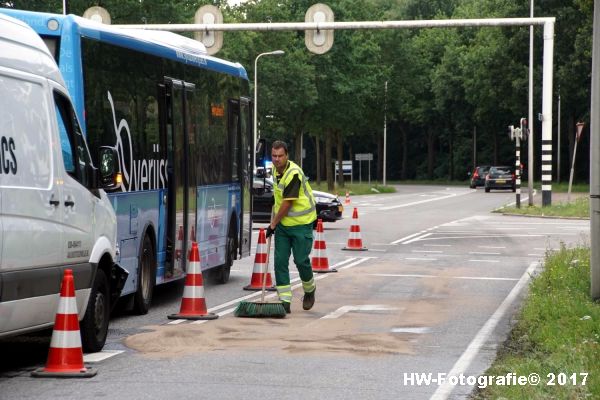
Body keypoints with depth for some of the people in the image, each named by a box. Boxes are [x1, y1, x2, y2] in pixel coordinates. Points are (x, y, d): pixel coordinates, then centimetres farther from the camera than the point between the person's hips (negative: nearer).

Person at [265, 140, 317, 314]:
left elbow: (287, 203, -21)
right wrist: (274, 222, 20)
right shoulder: (276, 170, 4)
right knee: (280, 260, -2)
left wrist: (273, 224, -14)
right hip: (282, 223, 7)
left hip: (301, 223, -7)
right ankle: (284, 300, -1)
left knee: (301, 260, -3)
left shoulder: (294, 174, -22)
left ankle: (309, 290, 25)